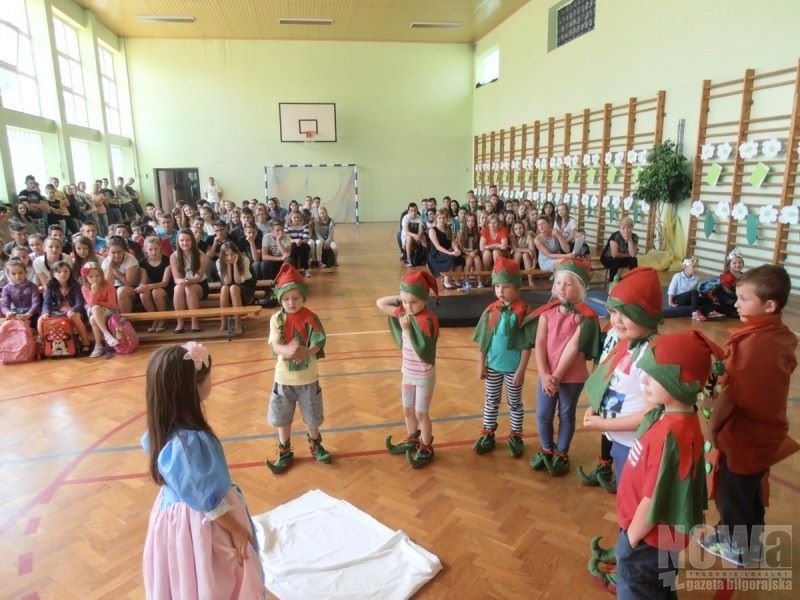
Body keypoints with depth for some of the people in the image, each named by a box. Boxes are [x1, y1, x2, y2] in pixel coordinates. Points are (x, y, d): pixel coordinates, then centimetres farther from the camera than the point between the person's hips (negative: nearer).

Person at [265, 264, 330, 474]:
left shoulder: (311, 318, -11)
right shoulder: (276, 319, -9)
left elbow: (317, 345, -15)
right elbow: (276, 346, -18)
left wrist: (304, 352, -37)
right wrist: (288, 350, -41)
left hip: (308, 378, -1)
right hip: (284, 379, 1)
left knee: (312, 417, 16)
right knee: (283, 419, 14)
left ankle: (315, 446, 43)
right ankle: (285, 453, 35)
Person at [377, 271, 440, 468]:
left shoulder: (428, 321, -26)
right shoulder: (405, 311, -5)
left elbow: (419, 351, -28)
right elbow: (380, 304, 0)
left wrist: (406, 329, -29)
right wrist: (401, 298, -8)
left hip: (424, 376, -7)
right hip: (407, 373, 7)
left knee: (421, 414, 9)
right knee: (407, 411, 22)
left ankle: (426, 449, 29)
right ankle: (412, 440, 44)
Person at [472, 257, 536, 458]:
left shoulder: (524, 312, -16)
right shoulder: (491, 310, -5)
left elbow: (527, 345, -13)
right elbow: (483, 340, 2)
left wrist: (521, 370, -14)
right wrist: (482, 364, 2)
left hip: (513, 367, -3)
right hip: (493, 366, 3)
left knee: (515, 403, 15)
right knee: (491, 400, 17)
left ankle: (516, 436, 33)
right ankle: (488, 434, 33)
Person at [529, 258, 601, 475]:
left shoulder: (585, 316, -12)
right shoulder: (547, 311, 0)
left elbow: (573, 348, -16)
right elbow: (540, 343, -6)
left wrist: (557, 376, -17)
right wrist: (544, 374, -16)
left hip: (572, 376, -3)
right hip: (547, 374, 3)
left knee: (566, 415, 12)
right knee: (543, 415, 11)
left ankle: (561, 454, 32)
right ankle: (546, 450, 34)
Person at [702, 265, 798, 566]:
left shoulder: (753, 341, -27)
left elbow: (733, 393, -28)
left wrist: (712, 426, -20)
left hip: (743, 435, -8)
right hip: (766, 431, 8)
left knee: (732, 492, 13)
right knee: (751, 490, 25)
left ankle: (738, 546, 31)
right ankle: (751, 540, 43)